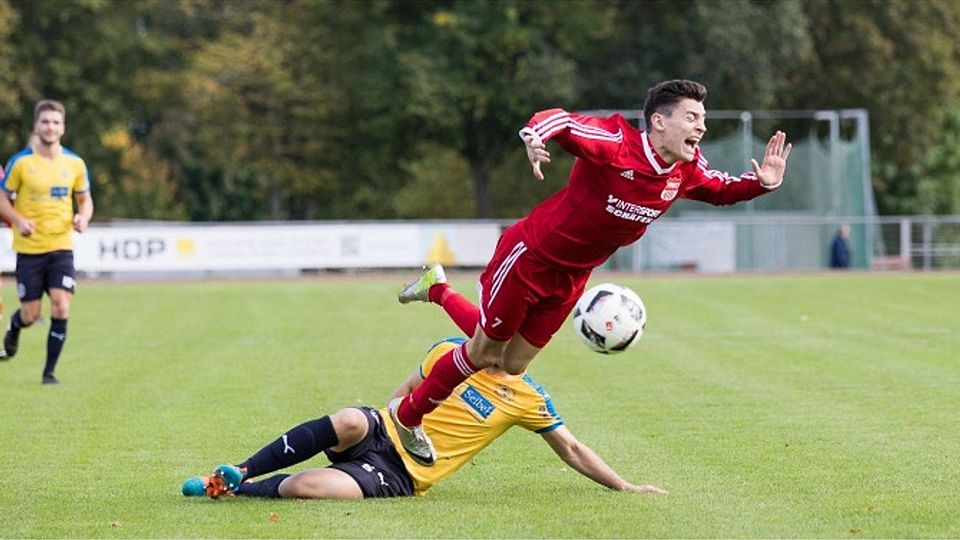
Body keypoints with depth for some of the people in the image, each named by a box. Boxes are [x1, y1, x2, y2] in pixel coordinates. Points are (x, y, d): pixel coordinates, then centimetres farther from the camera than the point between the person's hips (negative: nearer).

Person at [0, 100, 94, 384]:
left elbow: (85, 199, 14)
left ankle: (50, 371, -1)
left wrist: (83, 218, -9)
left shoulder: (74, 163, 2)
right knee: (31, 315, 2)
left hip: (61, 246, 1)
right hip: (29, 248, -1)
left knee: (61, 308, -14)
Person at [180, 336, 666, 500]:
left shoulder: (527, 400, 3)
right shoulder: (450, 352, 6)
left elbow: (572, 451, 11)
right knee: (348, 421, -38)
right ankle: (239, 470, -22)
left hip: (402, 476, -2)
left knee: (306, 486, -32)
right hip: (382, 434, 2)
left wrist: (623, 486, 8)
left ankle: (236, 489, -5)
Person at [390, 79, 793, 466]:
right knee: (484, 353, 3)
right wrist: (534, 136, -56)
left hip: (571, 278, 7)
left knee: (513, 366, 14)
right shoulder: (615, 145, -28)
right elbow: (559, 120, -33)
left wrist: (761, 182, -10)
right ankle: (407, 414, 26)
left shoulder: (686, 171, -7)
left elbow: (720, 189, 10)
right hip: (529, 256, -7)